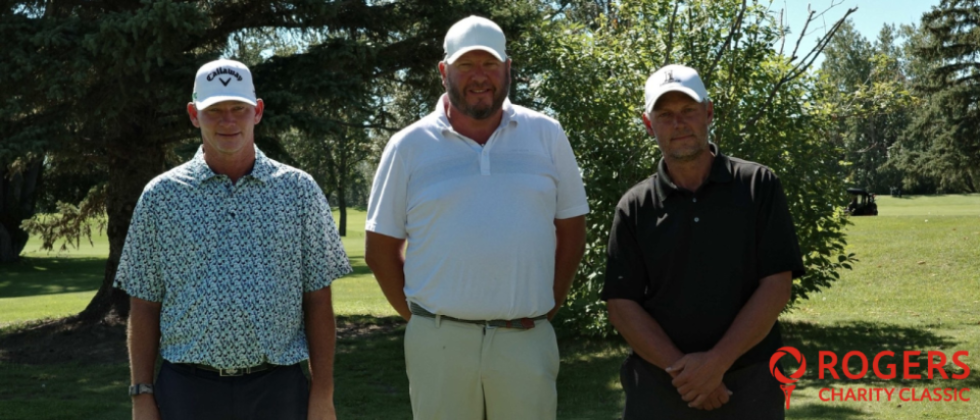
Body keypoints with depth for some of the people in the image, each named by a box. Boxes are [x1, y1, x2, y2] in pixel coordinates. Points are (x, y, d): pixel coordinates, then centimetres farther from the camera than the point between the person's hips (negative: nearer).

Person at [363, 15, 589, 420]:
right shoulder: (409, 146, 1)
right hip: (438, 341, 0)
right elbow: (381, 248, 6)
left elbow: (571, 228, 9)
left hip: (527, 338, 1)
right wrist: (418, 317, 2)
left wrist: (550, 306, 5)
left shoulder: (546, 135, 4)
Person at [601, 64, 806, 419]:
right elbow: (621, 305, -3)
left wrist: (716, 362, -15)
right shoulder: (635, 207, 1)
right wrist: (681, 369, -14)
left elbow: (777, 285, -6)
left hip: (749, 386, 0)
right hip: (658, 387, 1)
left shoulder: (757, 186, -2)